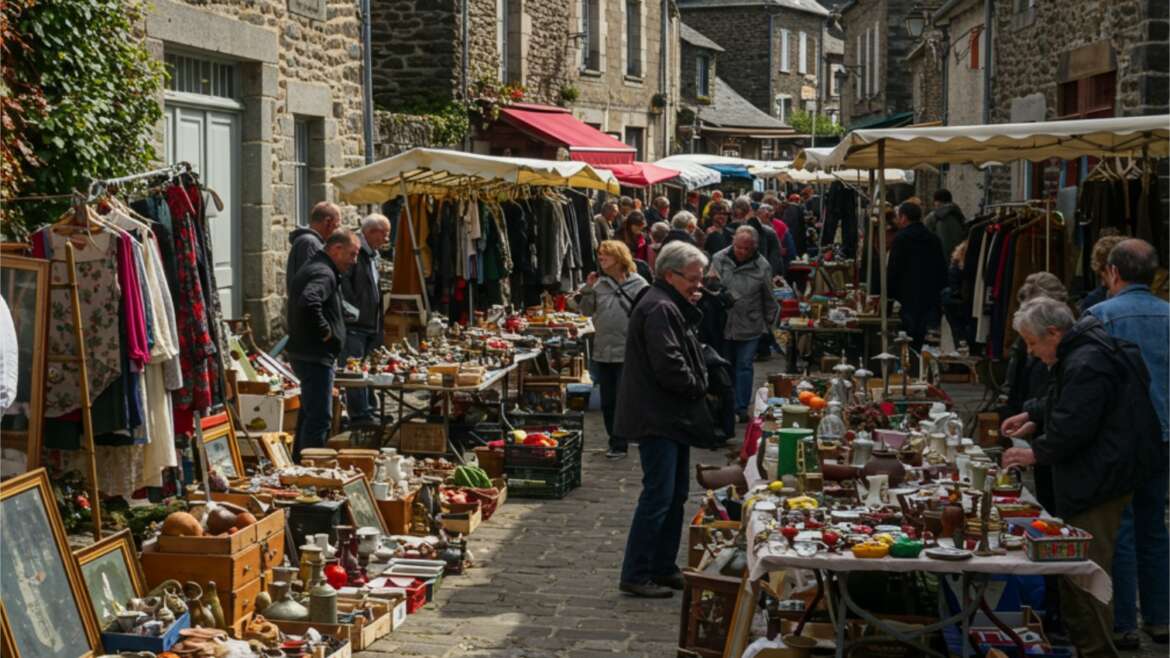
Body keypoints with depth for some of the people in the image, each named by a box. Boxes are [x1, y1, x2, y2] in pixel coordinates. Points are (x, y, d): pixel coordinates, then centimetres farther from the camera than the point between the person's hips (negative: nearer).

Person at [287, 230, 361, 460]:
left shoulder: (313, 269, 17)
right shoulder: (324, 274, -17)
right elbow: (309, 304, -35)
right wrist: (325, 333, -22)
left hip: (304, 354, 11)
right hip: (316, 356, -11)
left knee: (310, 414, 20)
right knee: (319, 417, -9)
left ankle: (299, 465, 29)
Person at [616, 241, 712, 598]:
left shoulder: (670, 306, 17)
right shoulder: (659, 309, -18)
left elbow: (684, 355, 18)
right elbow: (669, 367, -24)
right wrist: (698, 387, -10)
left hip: (672, 418, 11)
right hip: (658, 418, -11)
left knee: (676, 495, 15)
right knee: (658, 496, -9)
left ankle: (663, 568, 24)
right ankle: (635, 575, -4)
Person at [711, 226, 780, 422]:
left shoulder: (762, 267, -5)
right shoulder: (719, 260, -5)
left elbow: (769, 299, 5)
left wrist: (768, 323, 10)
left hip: (750, 327, -1)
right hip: (724, 325, 1)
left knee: (744, 367, 1)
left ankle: (741, 408, 8)